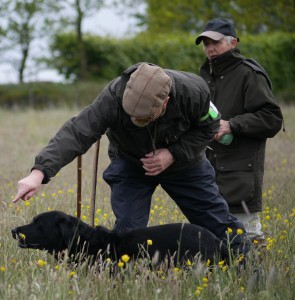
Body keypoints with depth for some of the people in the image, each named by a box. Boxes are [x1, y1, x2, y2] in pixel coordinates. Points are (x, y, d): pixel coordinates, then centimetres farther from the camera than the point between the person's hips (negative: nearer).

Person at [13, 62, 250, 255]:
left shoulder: (193, 92, -35)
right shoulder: (114, 97, -39)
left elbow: (208, 127, -14)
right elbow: (76, 133, -45)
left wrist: (173, 154, -29)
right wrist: (39, 172, -58)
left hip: (185, 161, 1)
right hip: (130, 164, -1)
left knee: (219, 224, 7)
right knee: (127, 230, -14)